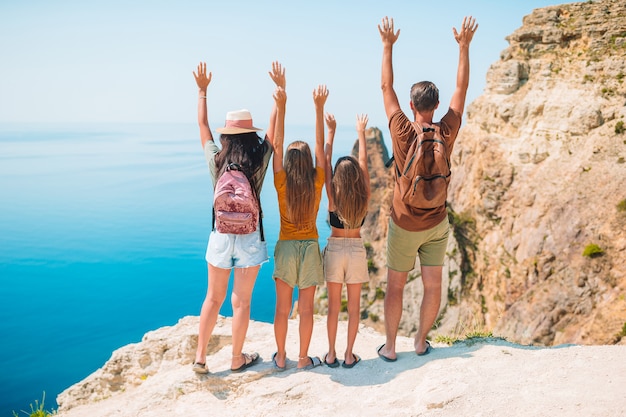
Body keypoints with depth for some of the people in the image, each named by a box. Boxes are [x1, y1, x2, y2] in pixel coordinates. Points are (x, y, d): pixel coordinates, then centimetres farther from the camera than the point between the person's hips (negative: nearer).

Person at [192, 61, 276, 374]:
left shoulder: (215, 161, -6)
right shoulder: (259, 162, -11)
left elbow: (202, 125, 7)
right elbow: (274, 126, -1)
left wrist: (202, 91, 17)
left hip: (220, 236, 2)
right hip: (249, 238, -2)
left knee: (213, 298, 16)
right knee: (241, 302, 9)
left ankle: (200, 357, 21)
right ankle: (237, 359, 23)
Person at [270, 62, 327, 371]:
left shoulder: (281, 184, -12)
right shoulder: (317, 183, -11)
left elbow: (277, 144, -14)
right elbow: (320, 145, -9)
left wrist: (281, 105, -18)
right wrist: (319, 108, -12)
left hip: (286, 247, 0)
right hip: (309, 247, 0)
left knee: (282, 307, 11)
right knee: (306, 308, 9)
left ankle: (281, 358, 22)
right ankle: (303, 359, 20)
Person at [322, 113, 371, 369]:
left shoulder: (333, 196, -13)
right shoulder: (364, 197, -9)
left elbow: (326, 160, -6)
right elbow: (363, 162, 1)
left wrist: (331, 131, 2)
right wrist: (361, 133, 11)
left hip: (335, 249, -1)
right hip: (357, 250, 1)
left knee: (333, 305, 10)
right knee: (354, 305, 10)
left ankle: (331, 355, 18)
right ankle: (349, 355, 17)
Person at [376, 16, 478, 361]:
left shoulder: (402, 132, -16)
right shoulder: (447, 133, -11)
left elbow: (386, 87, -5)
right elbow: (462, 89, 2)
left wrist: (388, 45, 3)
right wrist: (464, 46, 7)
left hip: (404, 224, -2)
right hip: (437, 223, 2)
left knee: (395, 286, 10)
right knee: (432, 286, 13)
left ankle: (389, 346, 18)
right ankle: (421, 341, 26)